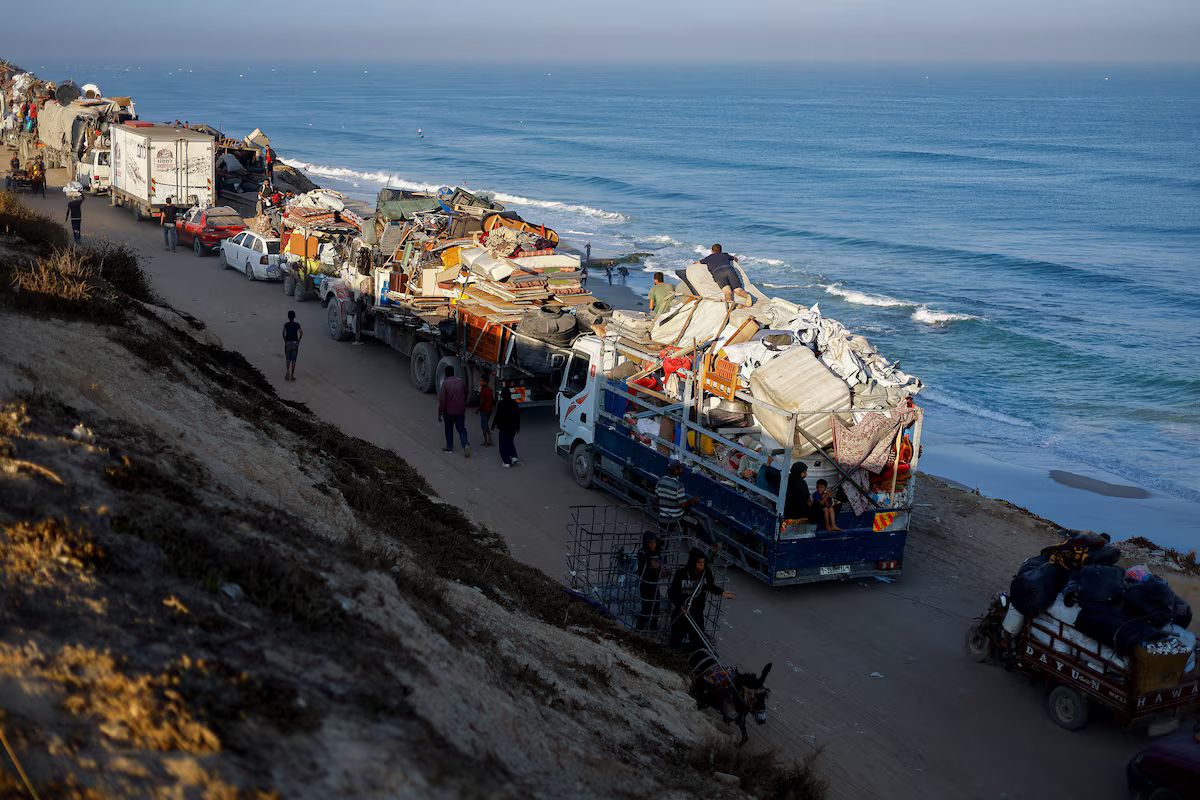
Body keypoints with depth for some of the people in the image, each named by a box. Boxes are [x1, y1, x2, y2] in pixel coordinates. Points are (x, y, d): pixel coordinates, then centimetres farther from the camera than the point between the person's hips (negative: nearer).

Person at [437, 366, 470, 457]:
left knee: (449, 429, 14)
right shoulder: (462, 381, 1)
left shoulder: (445, 383, -12)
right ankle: (465, 444, -14)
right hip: (460, 410, 3)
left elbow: (442, 399, -13)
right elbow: (466, 395, 13)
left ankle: (449, 447, 21)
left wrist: (440, 413, -7)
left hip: (449, 411, -3)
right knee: (461, 428, 6)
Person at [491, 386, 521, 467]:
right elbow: (518, 415, 7)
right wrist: (518, 426, 16)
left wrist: (493, 425, -4)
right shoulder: (514, 403, 2)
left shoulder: (500, 404, -13)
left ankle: (507, 462, -3)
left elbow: (497, 416, -13)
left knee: (504, 444, 2)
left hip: (504, 427, -5)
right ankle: (514, 457, 7)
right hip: (513, 426, 5)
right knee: (510, 442, 21)